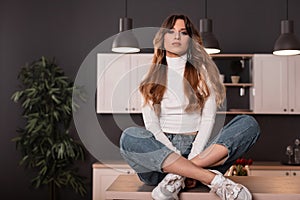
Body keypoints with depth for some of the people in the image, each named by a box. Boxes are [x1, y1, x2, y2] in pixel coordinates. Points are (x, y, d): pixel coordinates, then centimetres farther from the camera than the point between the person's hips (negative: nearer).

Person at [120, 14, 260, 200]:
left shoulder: (203, 72, 14)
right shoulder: (152, 77, 14)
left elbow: (208, 119, 3)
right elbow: (151, 124, 2)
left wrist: (194, 156, -14)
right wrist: (175, 154, -16)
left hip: (197, 149, 1)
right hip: (161, 147, 0)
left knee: (249, 124, -21)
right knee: (129, 137, -32)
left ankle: (178, 175, -30)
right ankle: (215, 180, -35)